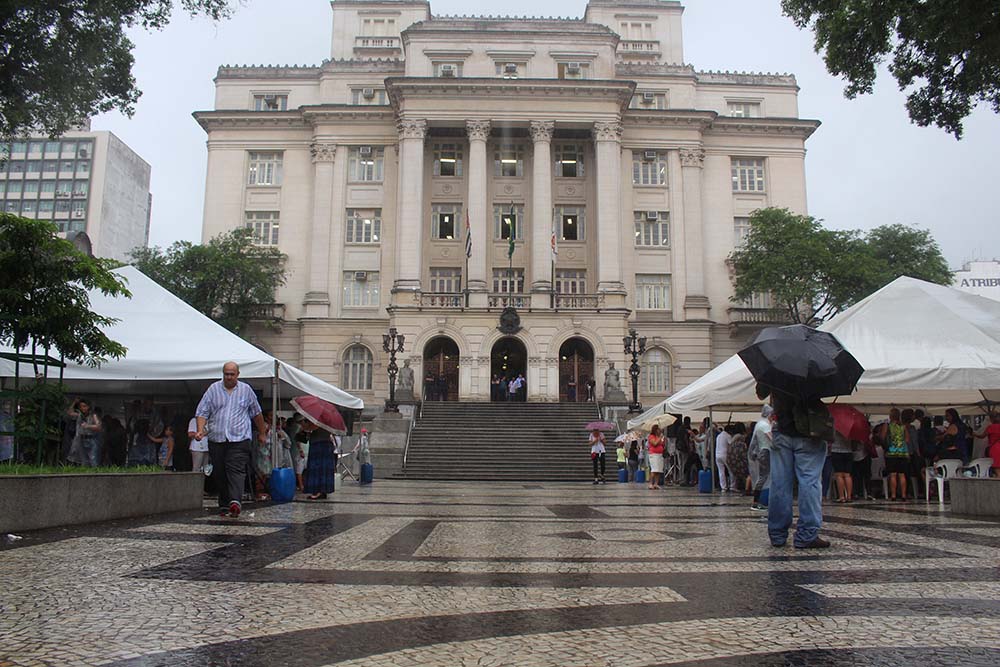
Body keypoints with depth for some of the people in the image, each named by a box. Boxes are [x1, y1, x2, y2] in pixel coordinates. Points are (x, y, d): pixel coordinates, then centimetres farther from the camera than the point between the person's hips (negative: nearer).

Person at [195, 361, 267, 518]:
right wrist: (200, 430, -12)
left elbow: (256, 413, 20)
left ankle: (235, 501, -30)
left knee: (236, 470, -17)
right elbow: (202, 412, 4)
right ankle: (224, 504, 15)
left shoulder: (246, 390, 9)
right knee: (219, 474, 6)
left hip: (239, 439, -2)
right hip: (216, 439, 2)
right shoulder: (213, 389, 8)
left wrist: (262, 433, 25)